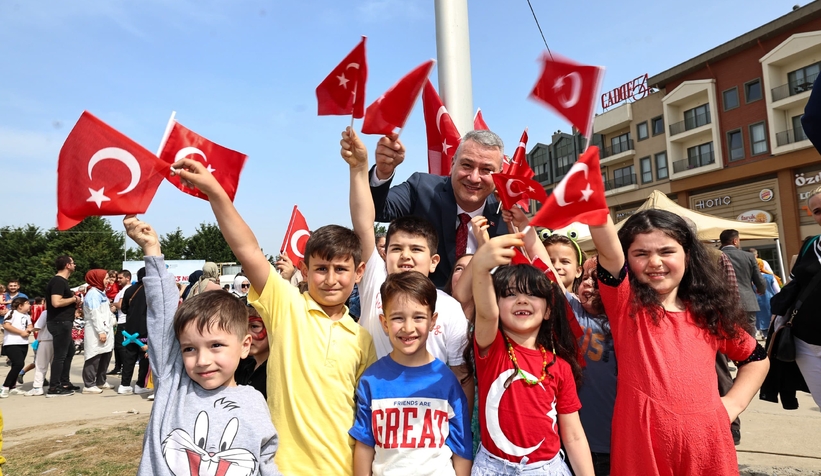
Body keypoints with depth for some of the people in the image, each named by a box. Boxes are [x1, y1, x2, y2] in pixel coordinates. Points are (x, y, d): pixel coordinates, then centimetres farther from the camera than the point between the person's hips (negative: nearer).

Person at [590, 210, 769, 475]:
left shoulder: (709, 311, 7)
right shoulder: (625, 304, -4)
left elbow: (756, 359, 22)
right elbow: (609, 253, -23)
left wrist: (733, 403, 7)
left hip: (706, 440, 3)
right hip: (641, 442, -3)